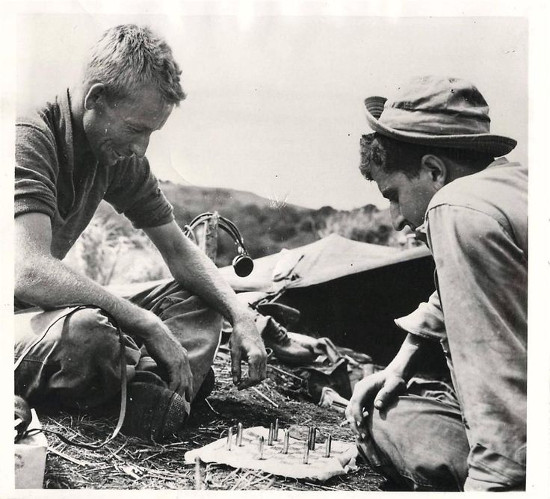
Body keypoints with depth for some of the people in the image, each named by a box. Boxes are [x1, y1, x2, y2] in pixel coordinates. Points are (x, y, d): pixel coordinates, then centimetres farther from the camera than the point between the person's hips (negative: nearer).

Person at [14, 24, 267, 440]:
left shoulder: (120, 155, 2)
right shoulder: (30, 140, -22)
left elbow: (180, 251, 7)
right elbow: (29, 273, -35)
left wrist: (242, 316, -8)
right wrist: (148, 325, -32)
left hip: (49, 309, 8)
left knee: (198, 302, -1)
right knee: (85, 331, -40)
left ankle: (153, 389, -28)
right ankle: (154, 381, -11)